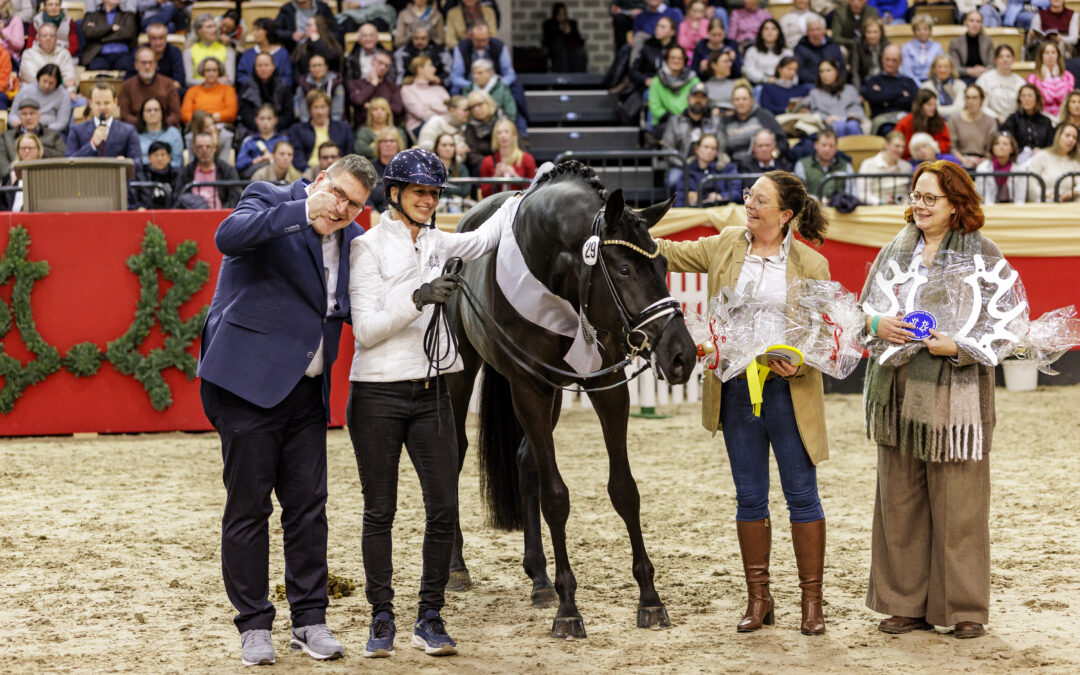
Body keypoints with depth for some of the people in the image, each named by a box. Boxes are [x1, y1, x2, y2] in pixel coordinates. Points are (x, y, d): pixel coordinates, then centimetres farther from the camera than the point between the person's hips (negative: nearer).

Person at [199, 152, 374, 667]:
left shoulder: (352, 240, 13)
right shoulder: (270, 201, -6)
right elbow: (229, 236, -27)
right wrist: (302, 212, -33)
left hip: (307, 390, 6)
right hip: (250, 379, -6)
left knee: (308, 507, 6)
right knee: (248, 507, 0)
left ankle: (309, 619, 15)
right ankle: (254, 625, 8)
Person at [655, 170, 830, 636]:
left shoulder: (811, 264, -4)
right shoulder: (725, 247, 6)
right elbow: (670, 254, 11)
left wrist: (798, 363, -21)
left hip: (788, 390, -3)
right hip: (736, 388, 3)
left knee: (802, 494, 2)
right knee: (750, 497, 9)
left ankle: (813, 601, 10)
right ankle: (758, 598, 19)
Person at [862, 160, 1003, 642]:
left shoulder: (982, 253, -2)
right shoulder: (896, 249, 13)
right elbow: (863, 307, 16)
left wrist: (958, 347, -17)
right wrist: (877, 324, -7)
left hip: (954, 394, -5)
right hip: (899, 392, 5)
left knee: (958, 507, -1)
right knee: (899, 502, 7)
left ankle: (965, 610, 8)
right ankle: (907, 605, 16)